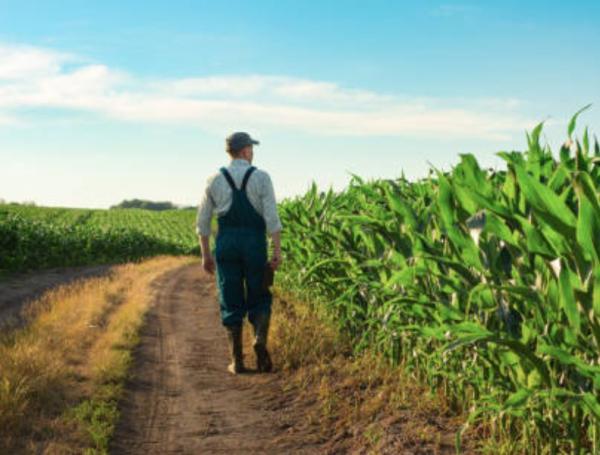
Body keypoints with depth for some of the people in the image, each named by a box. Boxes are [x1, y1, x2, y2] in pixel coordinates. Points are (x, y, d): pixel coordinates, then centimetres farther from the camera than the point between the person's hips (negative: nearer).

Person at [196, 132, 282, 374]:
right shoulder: (261, 178, -2)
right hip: (255, 245, -2)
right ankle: (260, 340, -14)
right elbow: (272, 217, -10)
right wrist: (277, 251, -9)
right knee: (259, 300, 12)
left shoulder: (215, 180, 5)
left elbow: (203, 221, 6)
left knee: (231, 303, 8)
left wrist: (206, 255, 13)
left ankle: (237, 361, 6)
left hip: (226, 245, 2)